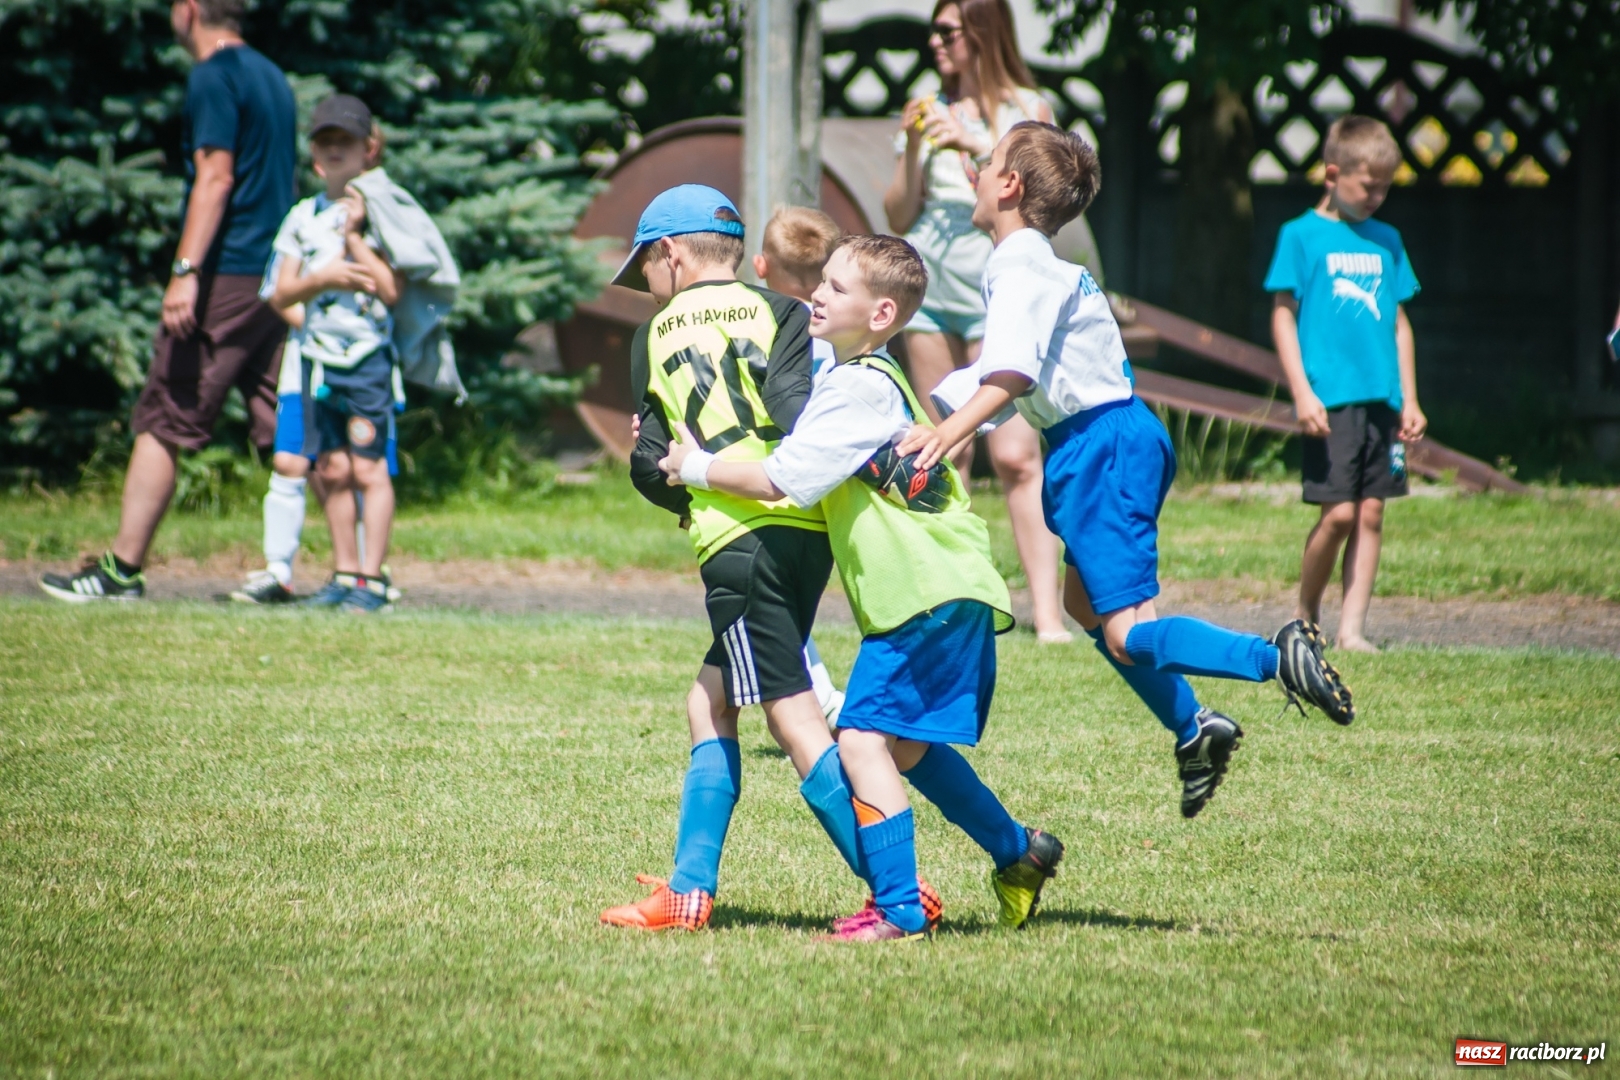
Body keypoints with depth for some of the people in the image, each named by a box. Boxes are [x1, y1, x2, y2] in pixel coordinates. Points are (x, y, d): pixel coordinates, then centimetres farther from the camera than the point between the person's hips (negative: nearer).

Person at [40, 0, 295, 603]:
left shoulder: (213, 77, -9)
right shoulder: (272, 77, 18)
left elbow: (216, 175, -17)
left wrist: (186, 271, -21)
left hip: (224, 278, -8)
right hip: (274, 278, 8)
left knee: (161, 423, -3)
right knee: (283, 430, 6)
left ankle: (122, 569, -3)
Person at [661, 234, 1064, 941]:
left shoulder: (860, 390, -16)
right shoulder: (862, 380, 16)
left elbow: (781, 480, -21)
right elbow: (798, 456, 24)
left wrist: (696, 468, -7)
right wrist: (678, 438, 15)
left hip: (926, 595, -11)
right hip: (944, 591, 11)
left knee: (863, 739, -13)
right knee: (905, 745, 21)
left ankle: (899, 910, -14)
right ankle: (1019, 853, 34)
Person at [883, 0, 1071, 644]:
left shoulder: (1025, 110, 2)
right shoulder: (930, 112, 13)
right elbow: (899, 218, 12)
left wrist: (975, 143, -17)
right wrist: (913, 149, -3)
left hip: (996, 291, -5)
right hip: (928, 289, 5)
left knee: (1015, 455, -13)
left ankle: (1046, 610, -16)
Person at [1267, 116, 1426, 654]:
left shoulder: (1386, 241, 14)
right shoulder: (1302, 236, -1)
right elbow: (1283, 316, -3)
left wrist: (1409, 399, 14)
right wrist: (1302, 392, -10)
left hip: (1381, 398, 5)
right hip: (1329, 399, -5)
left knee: (1371, 512, 2)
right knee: (1339, 512, -10)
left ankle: (1352, 628, 6)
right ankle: (1305, 616, 9)